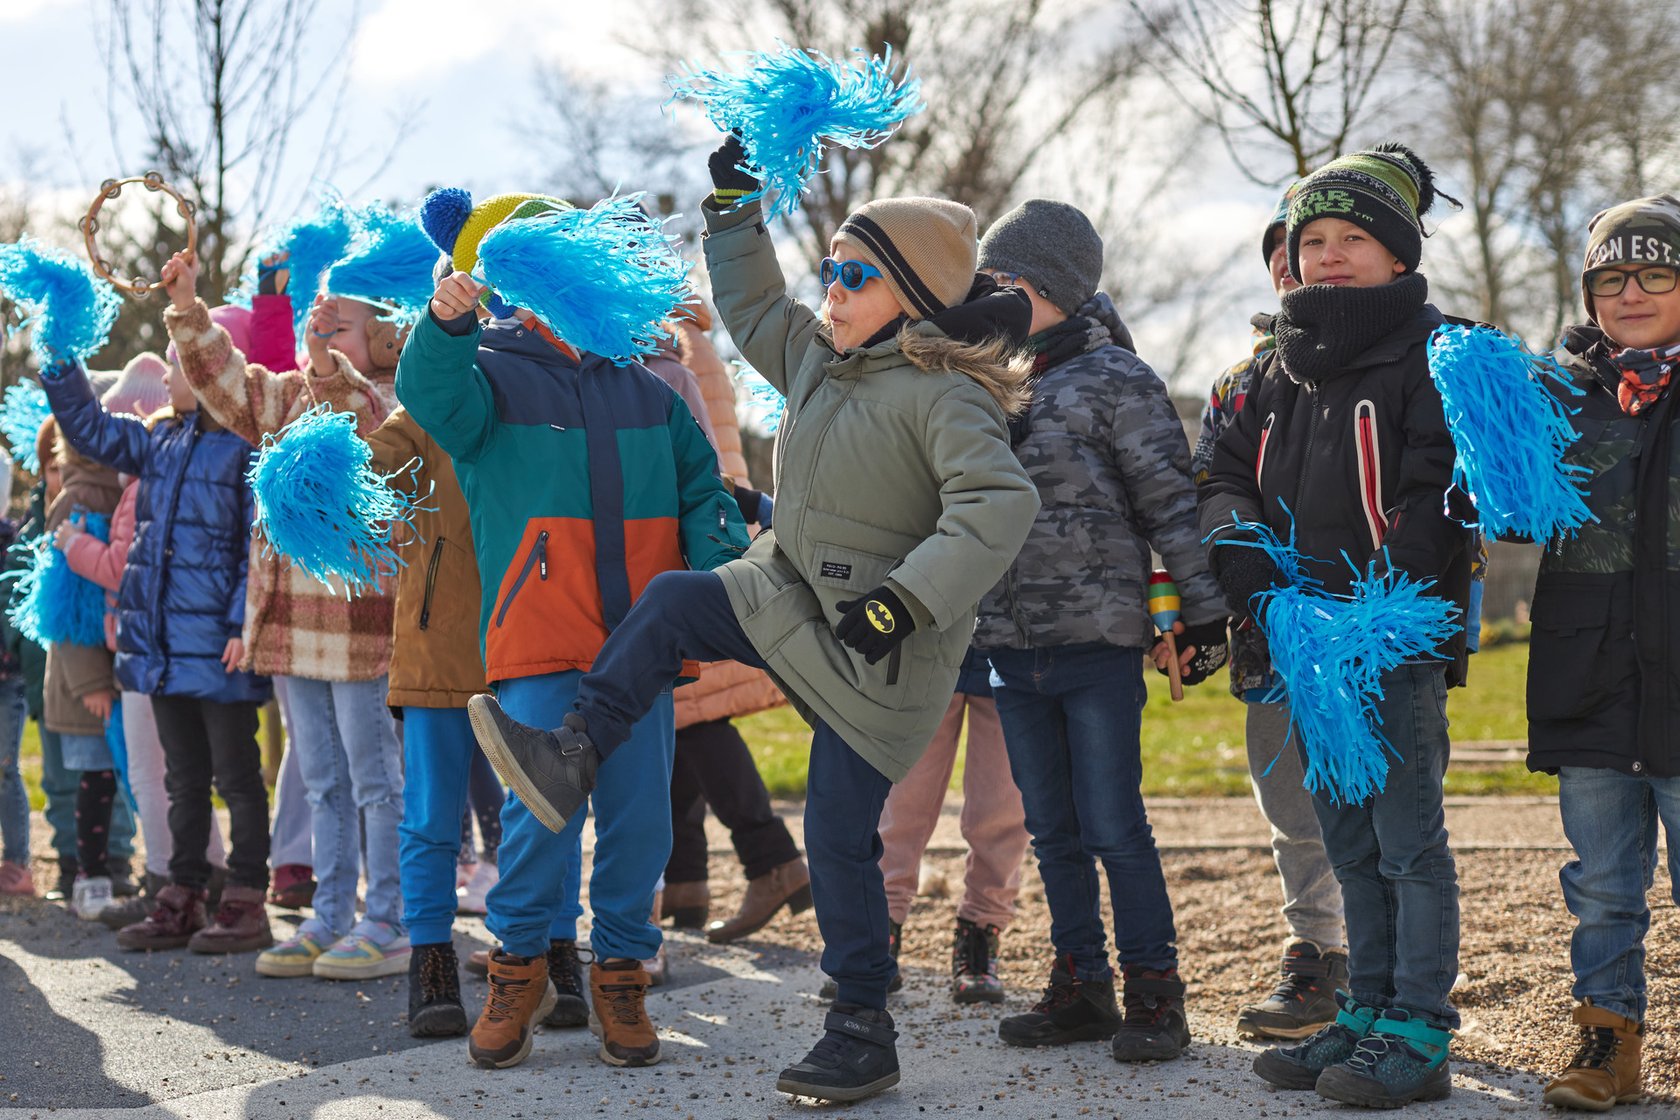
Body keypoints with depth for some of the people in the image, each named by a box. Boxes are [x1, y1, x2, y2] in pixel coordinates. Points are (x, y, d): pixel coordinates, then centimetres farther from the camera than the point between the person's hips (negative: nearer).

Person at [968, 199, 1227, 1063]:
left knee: (1114, 826, -4)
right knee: (1052, 829, 11)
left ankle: (1152, 992, 7)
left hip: (1099, 642, -6)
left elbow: (1172, 502, -7)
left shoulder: (1117, 381, -6)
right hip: (1012, 644, 6)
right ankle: (1081, 987, 20)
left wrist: (1204, 612, -9)